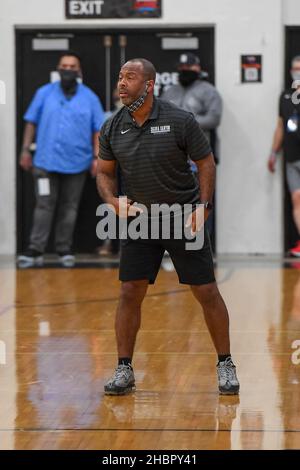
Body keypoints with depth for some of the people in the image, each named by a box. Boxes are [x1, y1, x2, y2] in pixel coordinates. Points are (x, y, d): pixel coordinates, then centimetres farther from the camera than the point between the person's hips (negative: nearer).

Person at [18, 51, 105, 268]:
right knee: (44, 206, -3)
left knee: (69, 209, 8)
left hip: (76, 163, 1)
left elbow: (98, 130, 3)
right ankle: (36, 250, -3)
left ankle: (64, 250, 17)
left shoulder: (90, 98, 3)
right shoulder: (45, 93, 3)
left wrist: (97, 157, -3)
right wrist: (26, 150, 3)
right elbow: (32, 122, 6)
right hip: (46, 161, -1)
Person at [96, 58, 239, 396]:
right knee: (130, 292, -4)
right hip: (138, 219, 3)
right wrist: (112, 200, -11)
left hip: (185, 219, -3)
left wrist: (203, 207, -14)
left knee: (207, 292, -2)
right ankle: (124, 370, 6)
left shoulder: (180, 121, -12)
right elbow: (104, 172, 9)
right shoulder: (112, 128, -2)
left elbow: (206, 163, -5)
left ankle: (225, 366, 11)